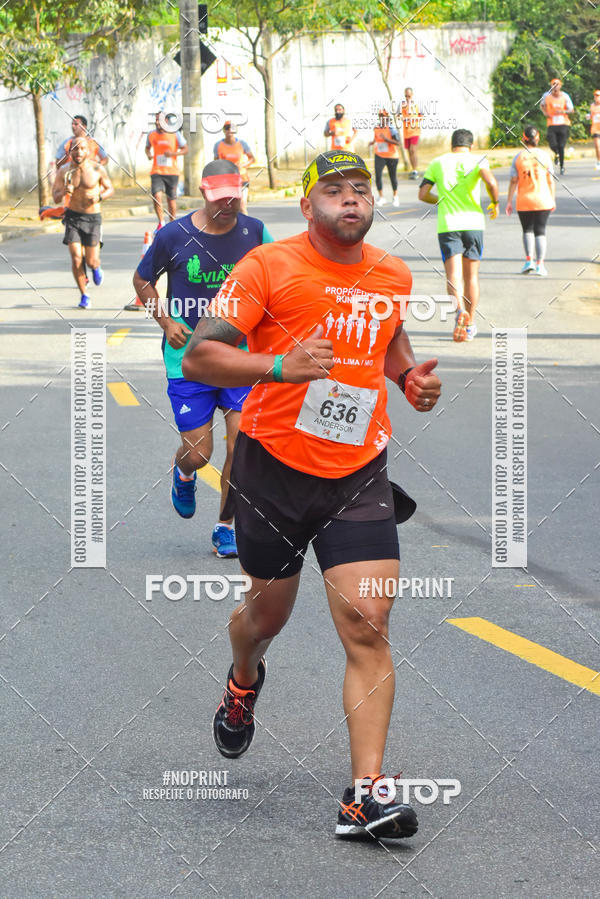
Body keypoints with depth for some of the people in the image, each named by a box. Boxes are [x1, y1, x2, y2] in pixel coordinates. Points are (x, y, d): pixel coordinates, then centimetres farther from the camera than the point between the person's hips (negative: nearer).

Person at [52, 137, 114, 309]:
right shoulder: (63, 171, -3)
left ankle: (96, 268, 36)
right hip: (72, 217, 1)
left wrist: (100, 197, -13)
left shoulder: (98, 169, -6)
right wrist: (64, 193, -22)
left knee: (91, 260, -3)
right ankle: (84, 296, 5)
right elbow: (55, 197, 1)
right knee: (76, 259, -10)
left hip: (92, 217, -1)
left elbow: (110, 189, 8)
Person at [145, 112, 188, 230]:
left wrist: (173, 153, -16)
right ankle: (161, 223, -2)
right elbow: (148, 148, 22)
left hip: (172, 172, -1)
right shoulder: (151, 135, 4)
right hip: (156, 172, 1)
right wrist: (148, 154, -2)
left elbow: (185, 149, 2)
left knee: (171, 199, 8)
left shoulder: (175, 134, -3)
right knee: (156, 197, -17)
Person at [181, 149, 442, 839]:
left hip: (359, 476, 2)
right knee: (269, 612, 16)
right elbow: (198, 356, -16)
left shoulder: (393, 276, 6)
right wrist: (280, 366, -31)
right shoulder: (268, 266, -9)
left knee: (367, 626, -12)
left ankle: (365, 798, -14)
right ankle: (244, 681, 54)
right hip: (272, 469, -2)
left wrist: (411, 377, 8)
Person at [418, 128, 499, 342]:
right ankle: (470, 325, 18)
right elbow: (491, 182, -17)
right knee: (471, 276, 13)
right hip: (473, 222, 0)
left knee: (453, 276, -6)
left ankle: (460, 309, -34)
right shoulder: (477, 161, 2)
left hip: (447, 225, 0)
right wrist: (495, 203, 1)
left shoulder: (437, 163, 8)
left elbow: (423, 194, 5)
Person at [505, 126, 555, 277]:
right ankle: (540, 264, 0)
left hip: (524, 200, 0)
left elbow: (513, 182, -4)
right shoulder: (545, 156, -3)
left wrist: (509, 201, 2)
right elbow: (550, 180, 0)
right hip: (543, 199, 0)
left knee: (527, 230, 14)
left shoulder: (518, 158, -4)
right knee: (540, 231, 6)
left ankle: (529, 260, -2)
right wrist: (552, 199, 10)